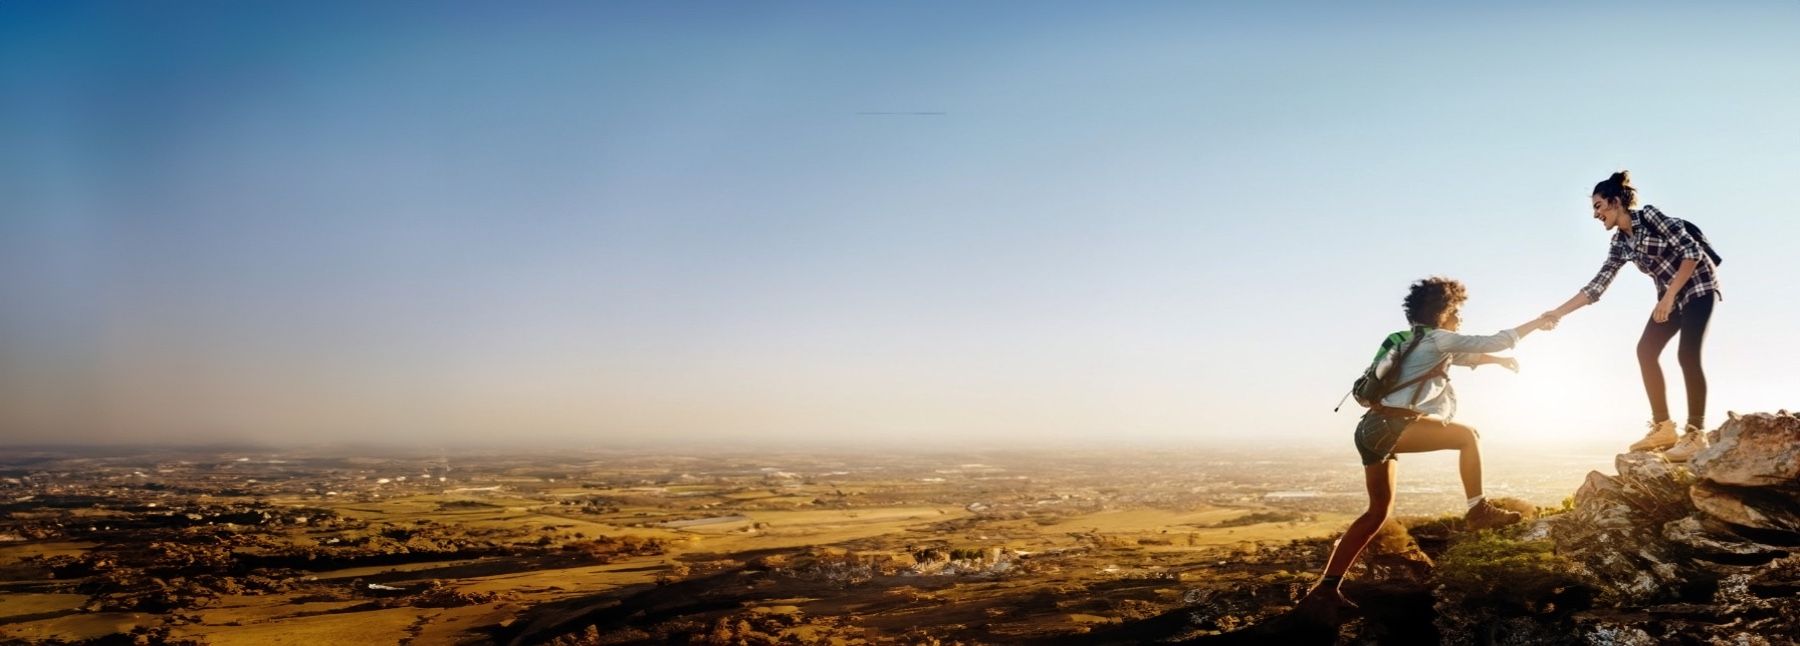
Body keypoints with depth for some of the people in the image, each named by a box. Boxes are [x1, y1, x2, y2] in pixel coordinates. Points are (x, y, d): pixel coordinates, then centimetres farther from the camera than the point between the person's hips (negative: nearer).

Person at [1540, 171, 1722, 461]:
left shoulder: (1649, 216, -18)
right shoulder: (1620, 244, 4)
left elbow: (1692, 251, -21)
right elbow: (1597, 286, 1)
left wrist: (1669, 297, -25)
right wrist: (1559, 312, -5)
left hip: (1697, 285, -8)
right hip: (1671, 294, 8)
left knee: (1687, 355, -17)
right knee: (1646, 350, -2)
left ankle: (1696, 434, -15)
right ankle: (1664, 428, 1)